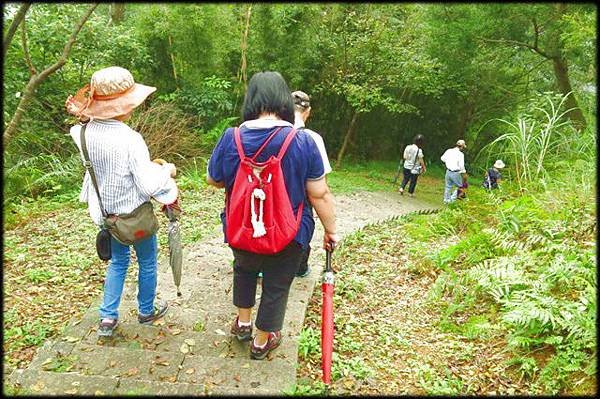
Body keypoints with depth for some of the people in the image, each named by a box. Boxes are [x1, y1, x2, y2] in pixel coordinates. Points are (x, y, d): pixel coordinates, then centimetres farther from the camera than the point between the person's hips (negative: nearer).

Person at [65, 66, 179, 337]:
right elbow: (149, 184, -27)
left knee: (118, 261, 25)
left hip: (106, 213, 6)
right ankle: (146, 311, 36)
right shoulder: (130, 139, -29)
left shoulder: (87, 132, -9)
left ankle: (108, 317, 26)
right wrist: (166, 171, -9)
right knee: (147, 262, 18)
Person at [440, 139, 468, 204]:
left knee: (448, 186, 17)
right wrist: (464, 173, -4)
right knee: (459, 186, 11)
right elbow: (461, 165, -16)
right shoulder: (460, 154, -14)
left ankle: (446, 200, 26)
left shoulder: (449, 151, 3)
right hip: (455, 173, -6)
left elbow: (442, 158, 16)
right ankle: (452, 199, 5)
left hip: (448, 171, 6)